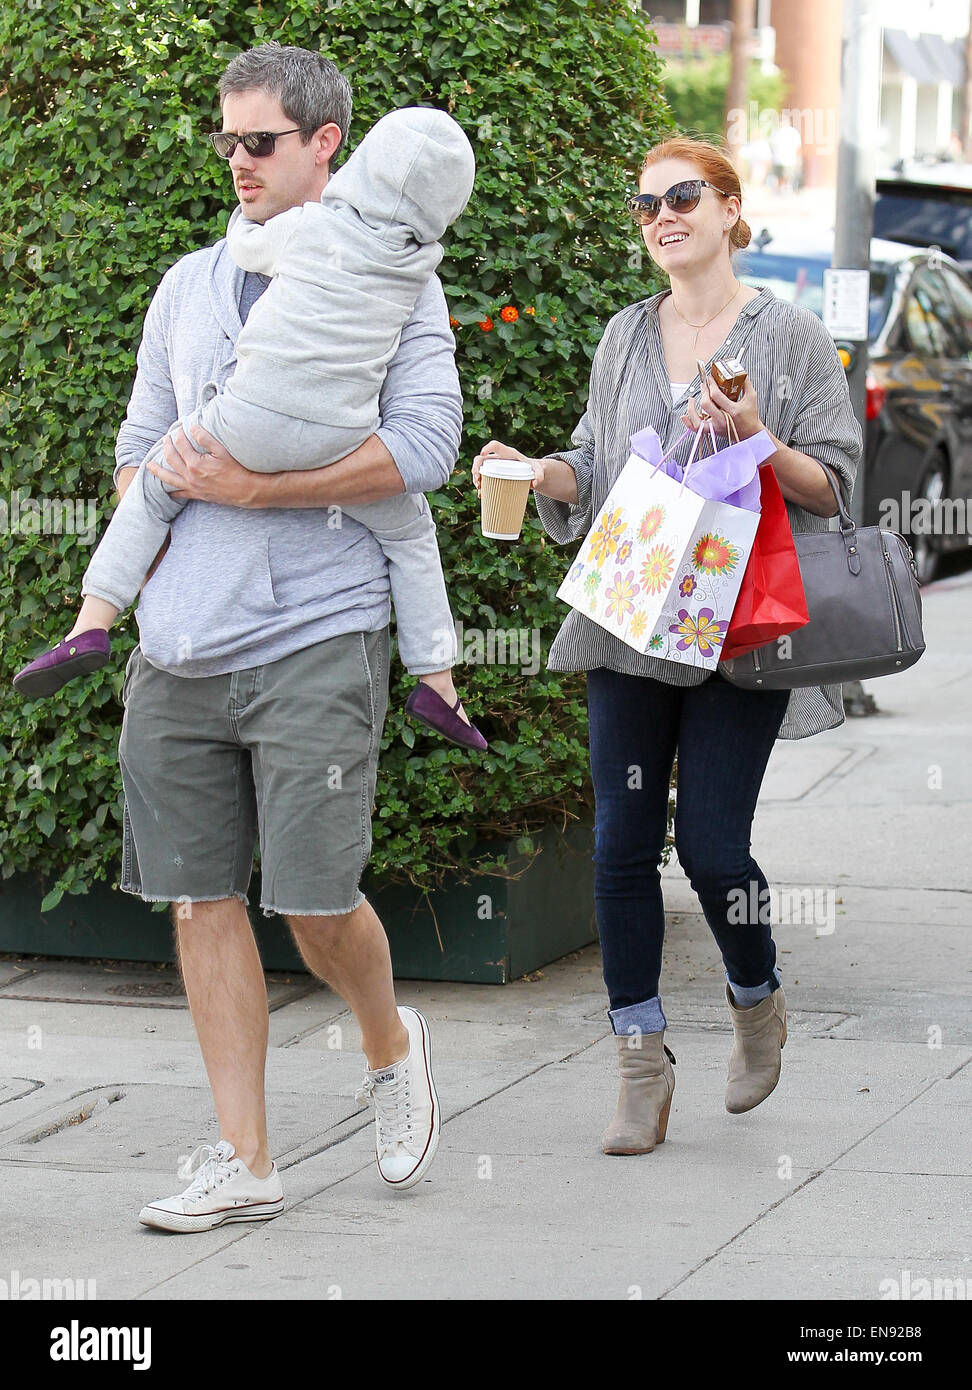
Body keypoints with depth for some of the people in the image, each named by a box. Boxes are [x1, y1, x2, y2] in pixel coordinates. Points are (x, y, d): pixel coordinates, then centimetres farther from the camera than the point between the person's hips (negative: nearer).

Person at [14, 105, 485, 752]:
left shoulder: (306, 226, 2)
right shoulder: (419, 261, 6)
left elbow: (245, 244, 22)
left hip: (250, 424, -1)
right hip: (342, 440, 1)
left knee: (152, 491, 20)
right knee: (409, 532, 23)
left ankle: (92, 623, 10)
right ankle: (437, 682, 23)